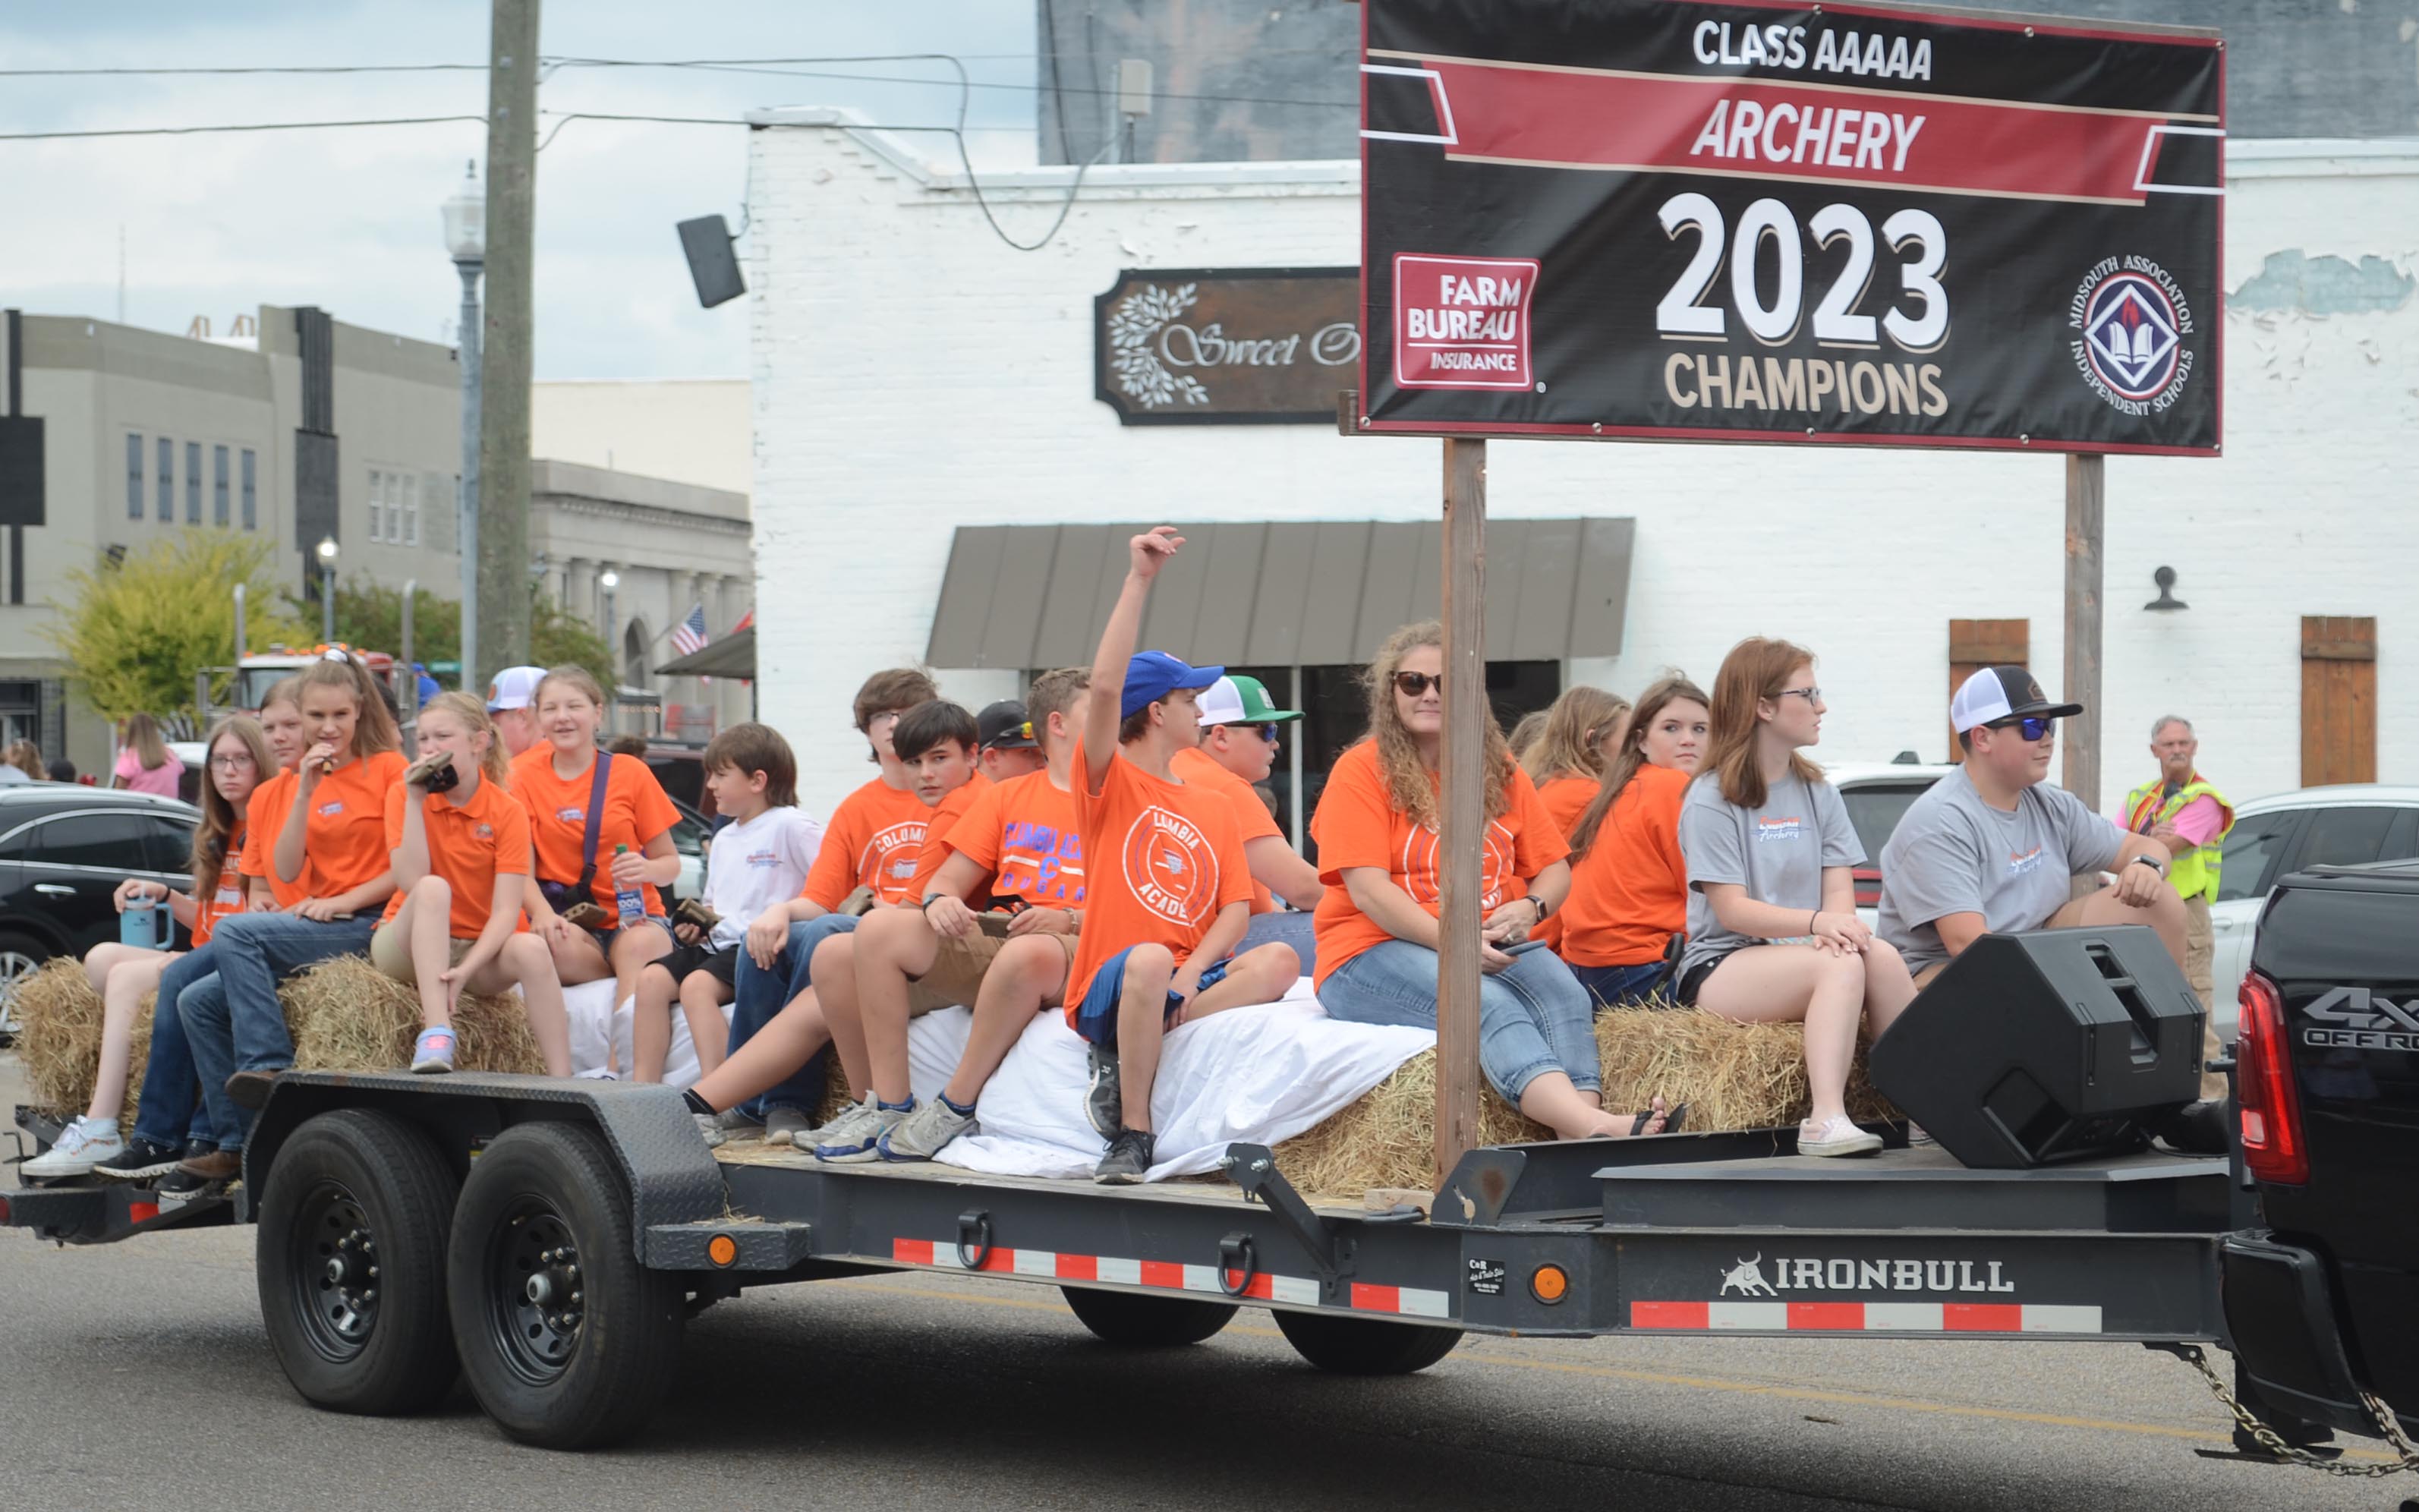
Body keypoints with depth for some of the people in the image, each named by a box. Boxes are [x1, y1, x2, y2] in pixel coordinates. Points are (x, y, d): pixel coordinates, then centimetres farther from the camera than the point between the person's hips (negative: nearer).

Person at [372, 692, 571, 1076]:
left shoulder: (508, 811, -6)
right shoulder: (402, 794, -4)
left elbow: (506, 910, -16)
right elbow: (411, 883, -18)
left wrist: (466, 969, -31)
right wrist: (414, 800, -20)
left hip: (481, 948, 0)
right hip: (406, 946, 0)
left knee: (531, 949, -32)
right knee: (433, 889, -32)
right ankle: (437, 1031, -44)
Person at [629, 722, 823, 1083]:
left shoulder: (790, 826, -5)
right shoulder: (723, 840, 23)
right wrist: (697, 921, 10)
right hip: (719, 942, 8)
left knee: (697, 985, -30)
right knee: (652, 978, -13)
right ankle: (645, 1090, -17)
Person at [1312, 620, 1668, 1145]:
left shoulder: (1500, 771, 17)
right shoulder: (1361, 771, 1)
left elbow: (1555, 869, 18)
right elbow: (1367, 890, -9)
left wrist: (1528, 909, -6)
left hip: (1492, 948, 5)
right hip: (1375, 954, -5)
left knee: (1561, 989, -29)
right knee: (1488, 1003, -35)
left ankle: (1577, 1141, -53)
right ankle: (1593, 1125, -58)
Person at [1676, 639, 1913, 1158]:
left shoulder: (1818, 794, 16)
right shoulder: (1711, 800, -4)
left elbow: (1840, 891, 5)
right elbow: (1733, 910, -13)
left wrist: (1839, 928, -19)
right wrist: (1815, 922, -28)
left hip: (1803, 958, 5)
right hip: (1721, 969, -5)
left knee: (1881, 956, -28)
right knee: (1841, 967, -34)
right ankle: (1826, 1120, -46)